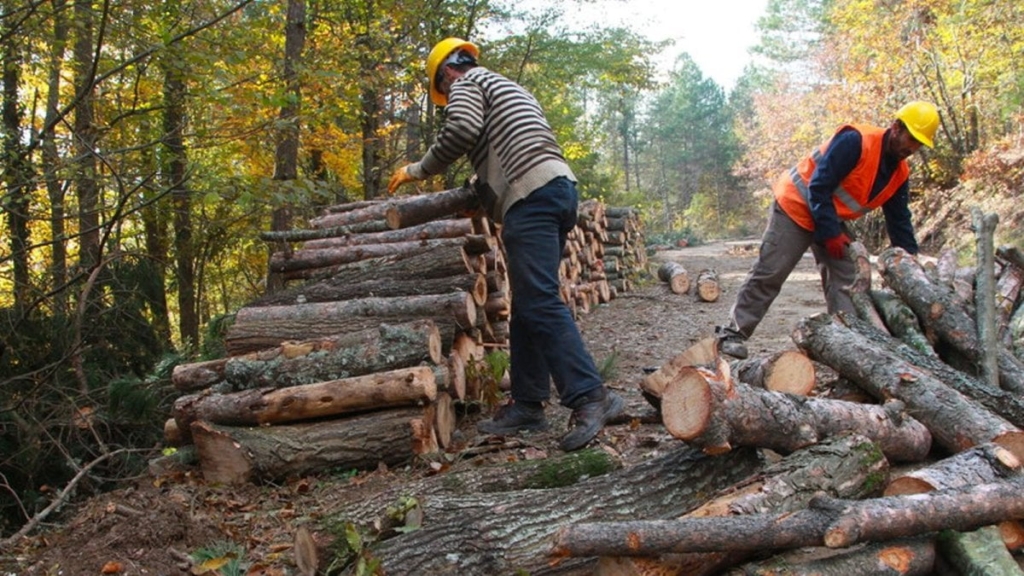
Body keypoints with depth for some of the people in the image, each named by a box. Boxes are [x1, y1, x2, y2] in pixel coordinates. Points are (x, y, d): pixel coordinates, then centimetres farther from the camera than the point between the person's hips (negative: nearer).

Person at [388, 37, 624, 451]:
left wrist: (418, 170, 0)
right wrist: (482, 186, 37)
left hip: (532, 195, -9)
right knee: (528, 306, 9)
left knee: (538, 302, -16)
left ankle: (590, 397, -23)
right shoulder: (507, 88, 34)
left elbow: (462, 130, -12)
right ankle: (526, 405, 11)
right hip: (560, 188, 10)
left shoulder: (466, 84, 9)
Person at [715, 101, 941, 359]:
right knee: (769, 274, -9)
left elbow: (899, 221, 6)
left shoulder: (899, 173, 1)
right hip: (797, 206, -8)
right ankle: (733, 333, -3)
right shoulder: (855, 141, -25)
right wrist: (830, 234, -23)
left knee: (846, 278, -1)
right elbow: (819, 186, -26)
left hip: (833, 221, 8)